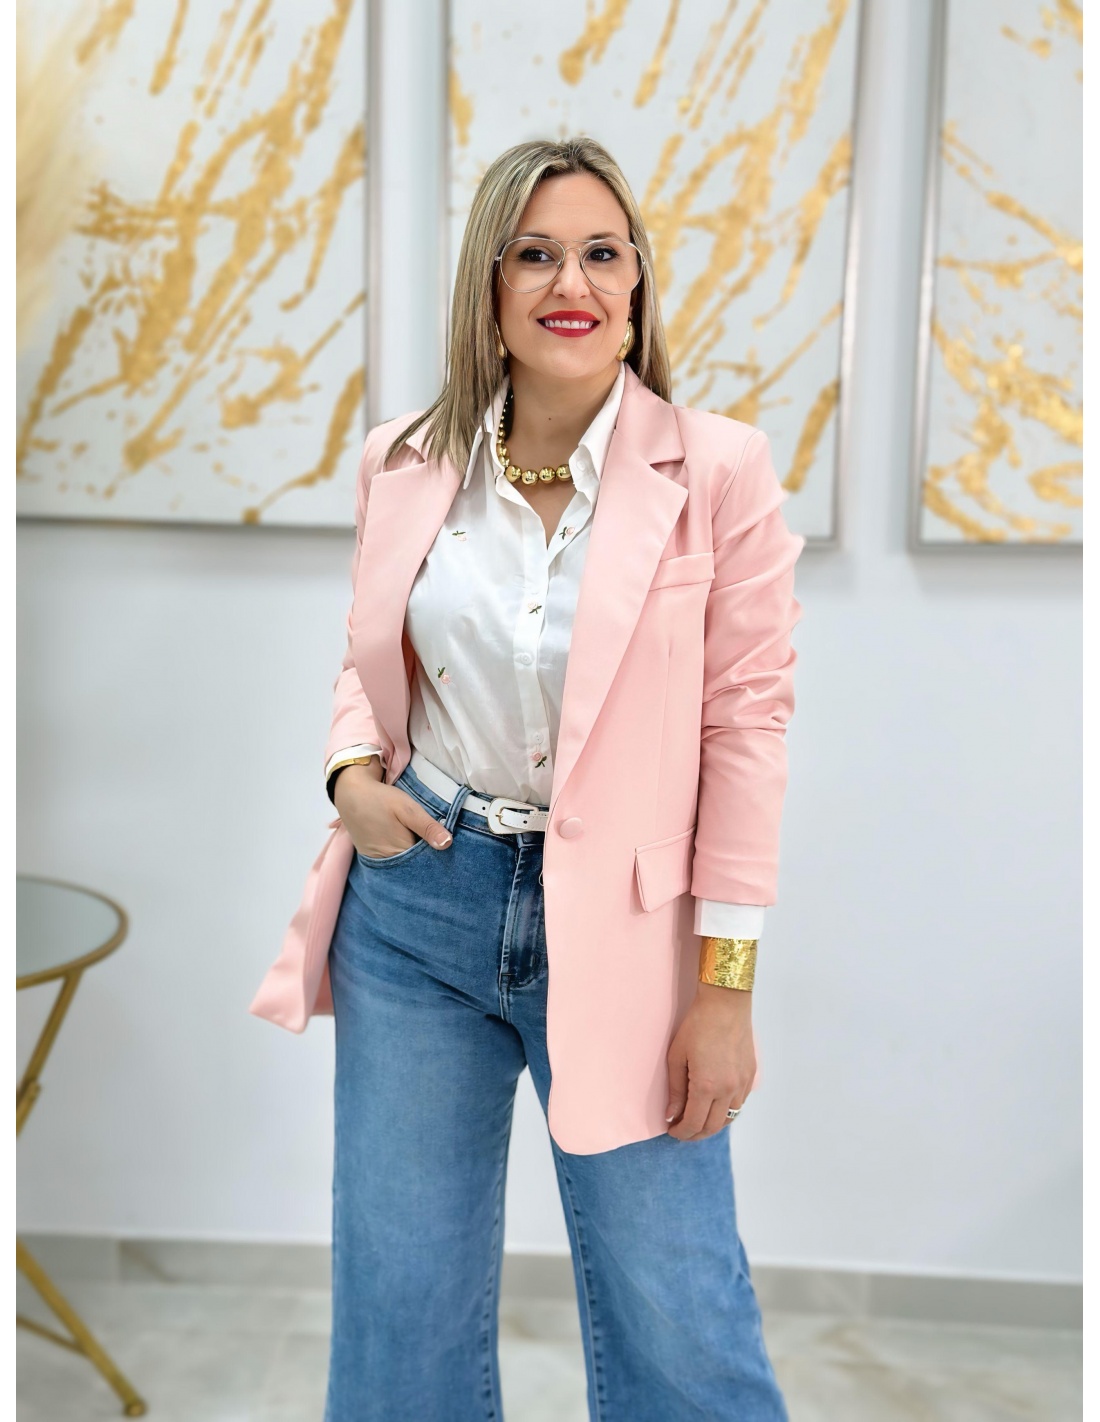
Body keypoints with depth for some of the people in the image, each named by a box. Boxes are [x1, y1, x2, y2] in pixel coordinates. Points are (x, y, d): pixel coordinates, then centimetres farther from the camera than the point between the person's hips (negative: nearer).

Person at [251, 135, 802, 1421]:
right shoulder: (404, 463, 2)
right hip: (415, 897, 3)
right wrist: (353, 773, -6)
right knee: (399, 1303, 17)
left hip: (618, 922, -2)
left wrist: (726, 986, -8)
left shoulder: (718, 471, -8)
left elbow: (746, 724, -7)